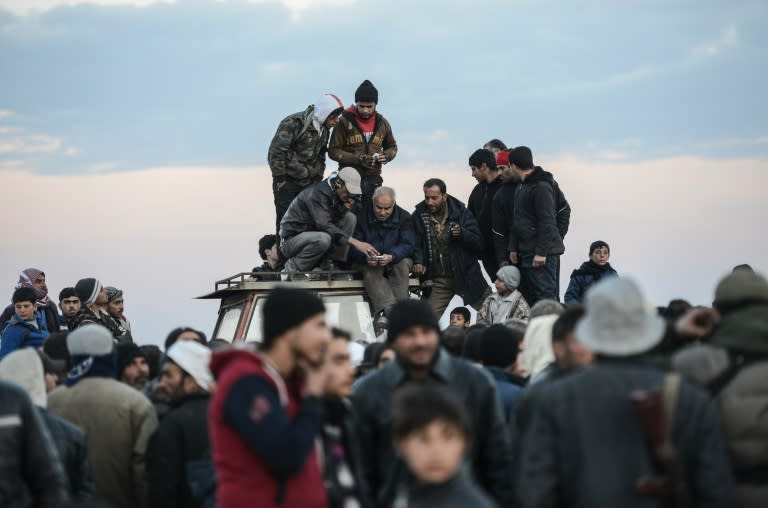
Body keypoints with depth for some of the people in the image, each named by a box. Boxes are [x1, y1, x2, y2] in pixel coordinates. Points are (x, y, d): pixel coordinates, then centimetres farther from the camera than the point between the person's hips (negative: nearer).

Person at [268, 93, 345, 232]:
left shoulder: (324, 129, 8)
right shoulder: (293, 123, -17)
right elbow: (276, 152, -18)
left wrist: (318, 179, 14)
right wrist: (280, 180, -15)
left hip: (309, 183, 7)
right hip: (287, 182, -7)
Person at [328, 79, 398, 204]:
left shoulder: (382, 123, 7)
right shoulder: (345, 121, -5)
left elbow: (392, 147, 22)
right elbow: (333, 151, -6)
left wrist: (386, 156, -3)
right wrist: (358, 159, -18)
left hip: (373, 180, 4)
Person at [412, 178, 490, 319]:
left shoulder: (461, 212, -4)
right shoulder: (419, 215, 0)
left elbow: (478, 243, -6)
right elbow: (416, 243, 8)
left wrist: (462, 233, -25)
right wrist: (418, 261, -11)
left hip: (465, 275, -1)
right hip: (438, 280, 1)